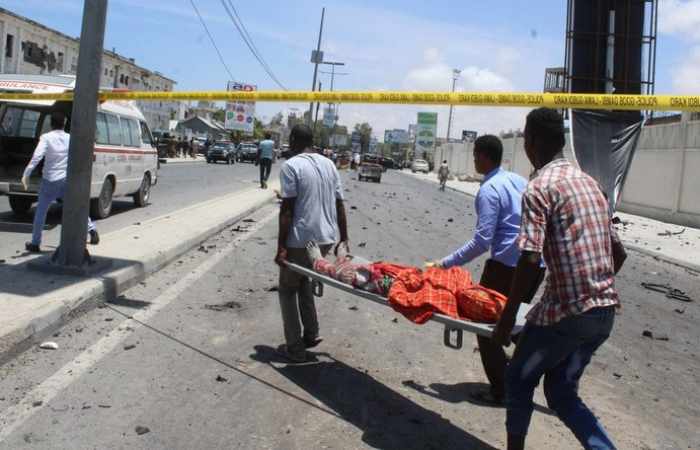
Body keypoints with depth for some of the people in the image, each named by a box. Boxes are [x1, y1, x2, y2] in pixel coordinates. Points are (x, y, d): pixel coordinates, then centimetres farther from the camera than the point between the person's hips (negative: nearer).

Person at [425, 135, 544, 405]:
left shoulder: (488, 190, -14)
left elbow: (482, 241, -19)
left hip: (506, 267, -8)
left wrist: (446, 263, -15)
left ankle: (499, 391, 10)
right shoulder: (519, 180, 10)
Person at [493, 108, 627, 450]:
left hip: (565, 311, -7)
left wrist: (507, 318, -12)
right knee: (562, 392, 19)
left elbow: (530, 261, -19)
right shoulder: (589, 182, 14)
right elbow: (618, 252, 18)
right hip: (605, 311, 7)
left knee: (519, 378, 16)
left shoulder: (539, 187, -11)